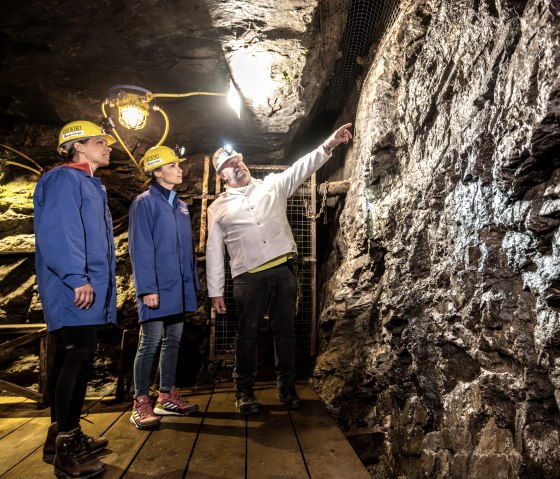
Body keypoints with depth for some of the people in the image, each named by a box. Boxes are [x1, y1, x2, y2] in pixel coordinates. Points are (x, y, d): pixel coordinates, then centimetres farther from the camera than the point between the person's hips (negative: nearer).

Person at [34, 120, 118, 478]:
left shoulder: (90, 185, 24)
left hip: (88, 290, 10)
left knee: (70, 363, 15)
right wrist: (76, 279, -25)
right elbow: (57, 232, -19)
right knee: (75, 362, -6)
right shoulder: (64, 178, -5)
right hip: (74, 291, -10)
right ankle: (66, 448, 5)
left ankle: (64, 436, 27)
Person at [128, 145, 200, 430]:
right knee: (151, 342, -2)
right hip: (158, 287, -7)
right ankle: (141, 404, 10)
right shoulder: (145, 202, -5)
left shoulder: (180, 205, 16)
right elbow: (140, 248, -12)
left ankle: (167, 396, 25)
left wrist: (193, 282, 13)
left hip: (179, 287, 7)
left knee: (173, 340, 12)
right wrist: (147, 288, -19)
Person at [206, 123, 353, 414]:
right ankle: (244, 392, 22)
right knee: (247, 334, 6)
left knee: (286, 330, 8)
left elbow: (301, 168, 1)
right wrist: (215, 291, 3)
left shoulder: (272, 186, 12)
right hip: (248, 278, -1)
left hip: (283, 270, 1)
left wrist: (329, 144, -14)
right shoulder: (218, 208, 9)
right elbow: (214, 251, 7)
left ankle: (287, 388, 24)